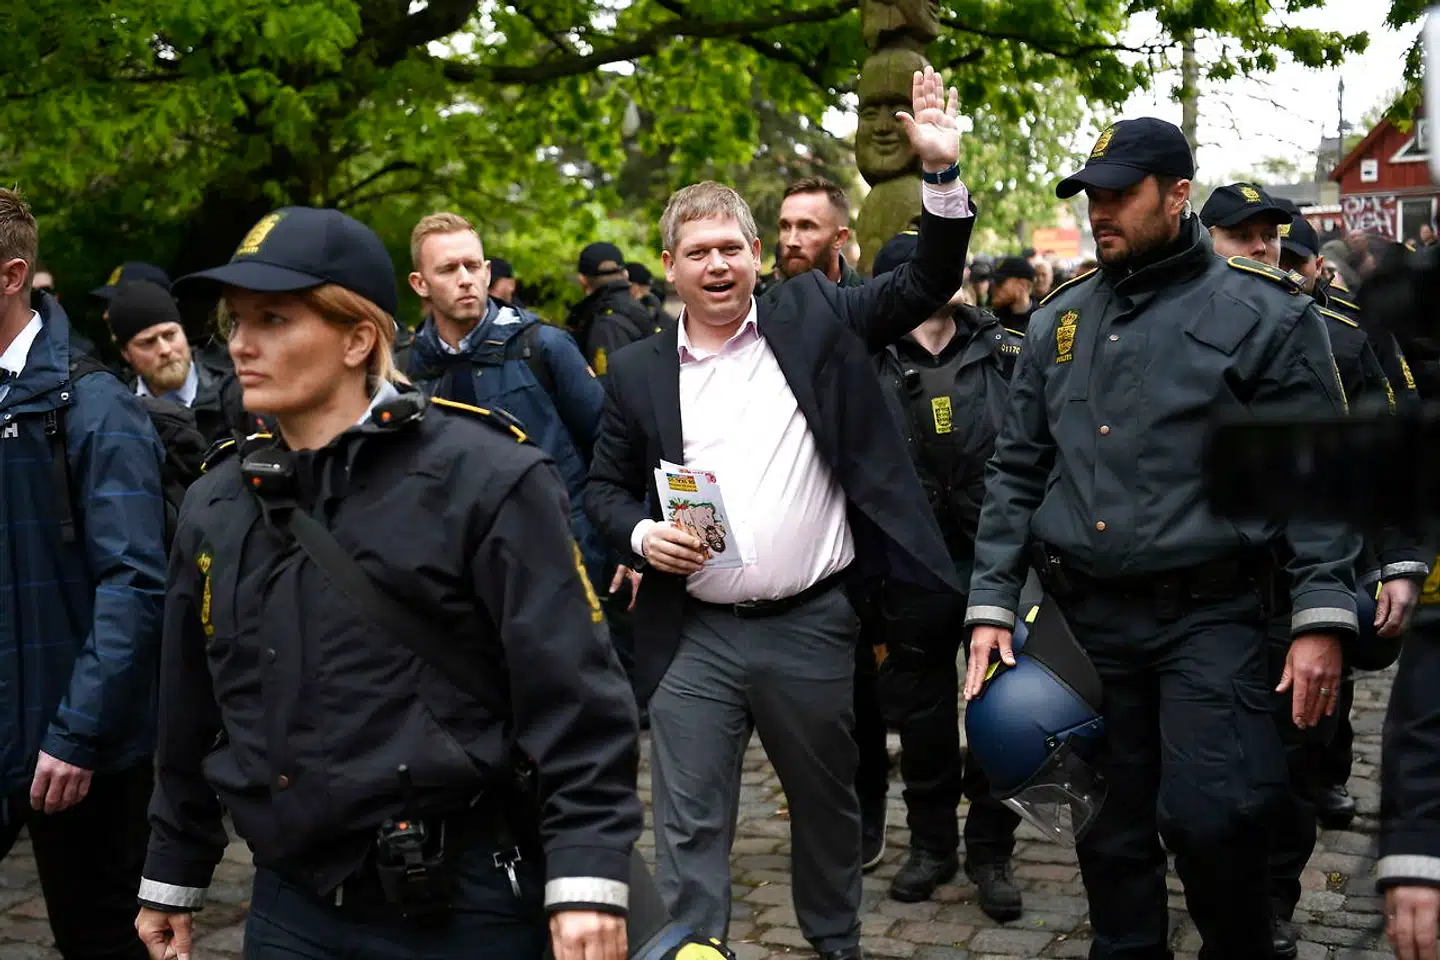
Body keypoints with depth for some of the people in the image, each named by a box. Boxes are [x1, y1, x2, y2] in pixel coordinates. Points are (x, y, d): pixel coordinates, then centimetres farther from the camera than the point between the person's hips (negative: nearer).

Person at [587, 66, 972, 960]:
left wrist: (943, 171, -13)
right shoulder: (638, 371, 4)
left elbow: (927, 284, 0)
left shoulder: (813, 318, 1)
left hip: (812, 624, 0)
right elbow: (607, 484, 12)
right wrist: (641, 534, -9)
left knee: (829, 805, 17)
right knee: (690, 826, 3)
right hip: (693, 634, 0)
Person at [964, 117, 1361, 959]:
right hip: (1086, 619, 4)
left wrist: (1323, 618, -13)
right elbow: (1017, 472, 13)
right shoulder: (1060, 324, 11)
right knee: (1111, 830, 10)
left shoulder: (1264, 314, -2)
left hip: (1210, 615, -4)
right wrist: (992, 605, 6)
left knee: (1211, 817, -12)